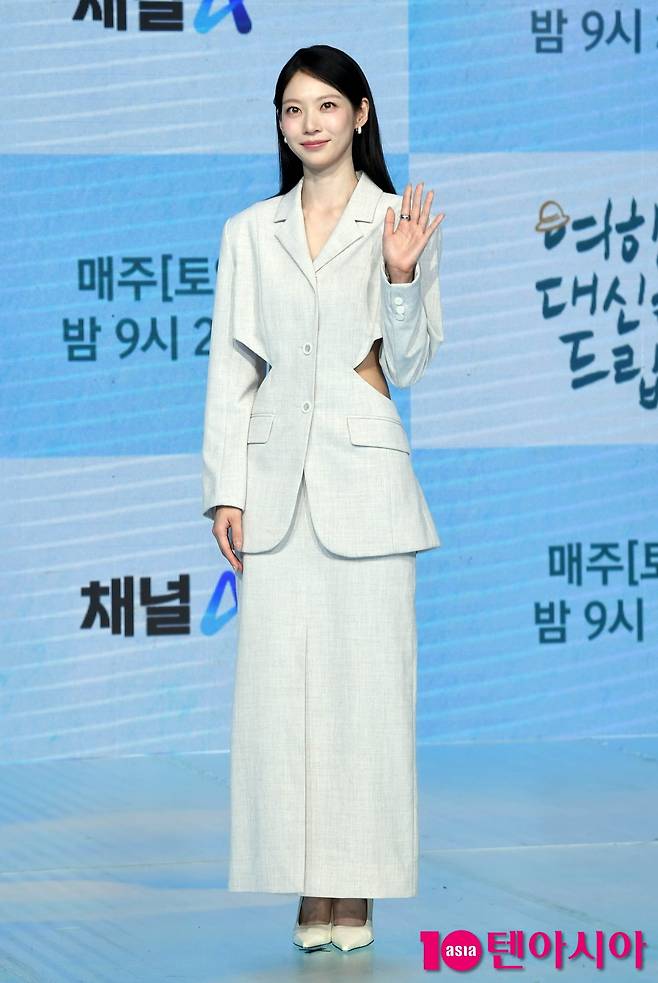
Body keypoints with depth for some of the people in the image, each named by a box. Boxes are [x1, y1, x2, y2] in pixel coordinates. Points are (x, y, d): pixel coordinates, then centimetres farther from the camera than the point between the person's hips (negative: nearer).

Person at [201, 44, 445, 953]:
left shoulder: (403, 221, 3)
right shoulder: (250, 232, 10)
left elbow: (410, 365, 0)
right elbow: (231, 368, 9)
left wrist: (402, 277, -16)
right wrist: (226, 488, 3)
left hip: (364, 470, -2)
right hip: (277, 476, 2)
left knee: (366, 677, -2)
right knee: (281, 680, 1)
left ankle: (357, 889, 6)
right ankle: (309, 888, 9)